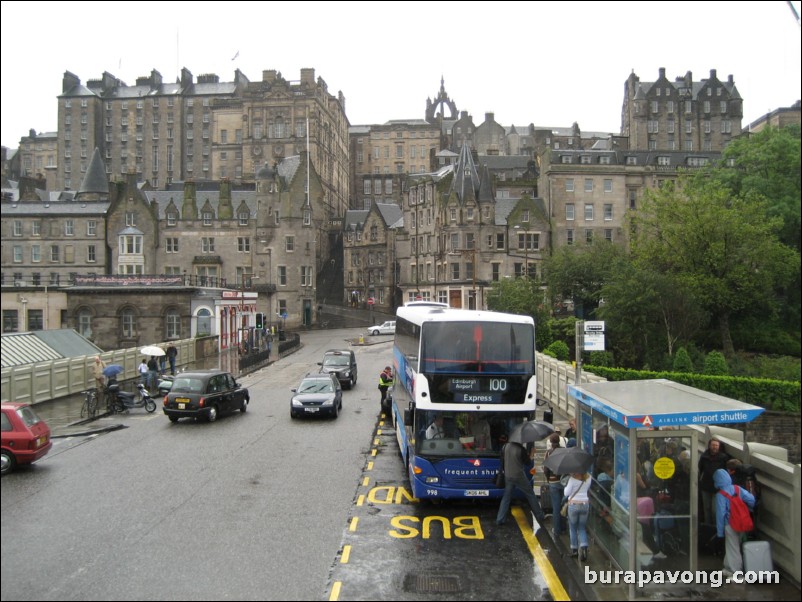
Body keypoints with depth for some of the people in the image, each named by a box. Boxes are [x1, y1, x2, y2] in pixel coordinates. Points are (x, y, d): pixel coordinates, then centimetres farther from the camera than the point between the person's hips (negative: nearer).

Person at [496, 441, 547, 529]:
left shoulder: (506, 446, -5)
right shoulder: (521, 449, -19)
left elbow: (502, 453, 16)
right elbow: (528, 462, -6)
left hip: (508, 476, 4)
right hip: (519, 476, -4)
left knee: (506, 497, 12)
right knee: (531, 496, 10)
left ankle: (500, 519, 7)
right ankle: (540, 518, 18)